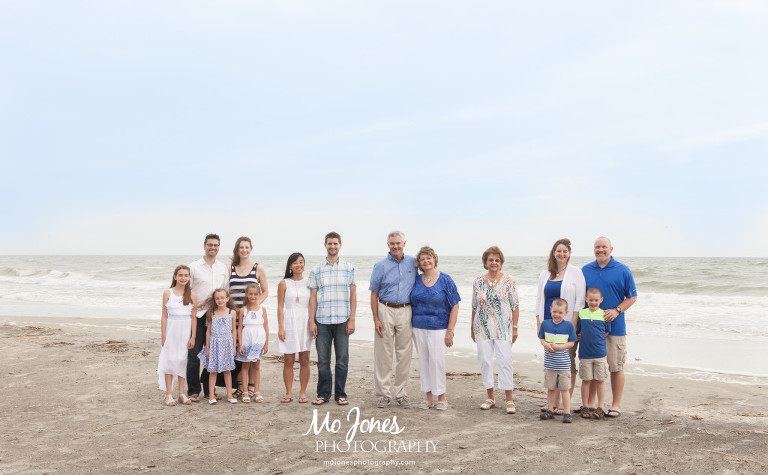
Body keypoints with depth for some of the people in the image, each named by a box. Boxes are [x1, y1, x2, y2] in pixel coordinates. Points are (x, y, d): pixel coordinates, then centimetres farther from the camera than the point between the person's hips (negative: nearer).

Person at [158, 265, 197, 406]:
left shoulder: (192, 295, 2)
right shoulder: (168, 293, 1)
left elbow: (193, 317, 2)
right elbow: (164, 315, 2)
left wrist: (193, 337, -2)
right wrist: (163, 335, -2)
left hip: (186, 330, 1)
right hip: (171, 329, -1)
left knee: (182, 360, 5)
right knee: (169, 359, -1)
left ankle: (181, 394, 13)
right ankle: (169, 395, 5)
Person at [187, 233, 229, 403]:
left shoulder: (223, 268, 12)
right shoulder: (193, 267, 1)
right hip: (197, 315, -3)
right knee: (194, 353, -3)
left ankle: (209, 389, 17)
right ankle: (193, 391, 5)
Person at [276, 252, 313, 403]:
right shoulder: (284, 284, 3)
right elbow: (280, 307, 2)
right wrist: (281, 327, -6)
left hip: (305, 323, 1)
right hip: (289, 323, -1)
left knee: (304, 360, 2)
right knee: (288, 360, 0)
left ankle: (303, 392, 11)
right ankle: (288, 393, 8)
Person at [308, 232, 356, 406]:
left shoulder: (348, 268, 6)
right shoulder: (316, 270, 8)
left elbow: (353, 295, 5)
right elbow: (313, 297, 7)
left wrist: (352, 319, -2)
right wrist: (311, 321, 1)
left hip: (342, 320, 0)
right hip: (322, 321, 1)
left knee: (342, 359, 2)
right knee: (323, 360, 3)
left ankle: (340, 394, 13)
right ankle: (323, 394, 15)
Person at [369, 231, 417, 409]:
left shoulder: (412, 263, 8)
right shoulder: (381, 266, 2)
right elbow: (374, 294, 2)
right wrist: (376, 319, -6)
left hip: (406, 312, 2)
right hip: (386, 310, -2)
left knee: (404, 354, 4)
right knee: (383, 354, -1)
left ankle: (400, 393, 13)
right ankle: (383, 393, 7)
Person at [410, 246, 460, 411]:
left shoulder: (445, 280, -3)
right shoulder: (416, 281, 8)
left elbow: (454, 307, -5)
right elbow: (411, 305, 15)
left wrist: (450, 331, -10)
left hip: (438, 328, -4)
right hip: (419, 328, 4)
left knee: (436, 360, -6)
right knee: (423, 361, 7)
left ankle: (442, 397, 6)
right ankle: (428, 397, 16)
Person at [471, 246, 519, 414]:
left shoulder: (507, 280, -1)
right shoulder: (478, 282, 7)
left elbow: (515, 306, 0)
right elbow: (475, 307, 13)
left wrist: (515, 327, -4)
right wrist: (472, 328, 12)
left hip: (503, 328, -3)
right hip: (482, 328, 3)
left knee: (505, 361, -7)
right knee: (485, 361, 2)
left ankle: (509, 400, 0)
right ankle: (490, 398, 14)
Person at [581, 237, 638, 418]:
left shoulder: (622, 271, 1)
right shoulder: (585, 271, 9)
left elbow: (632, 297, 2)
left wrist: (617, 310, -13)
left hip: (615, 327, -3)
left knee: (616, 367, 1)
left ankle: (616, 405, 12)